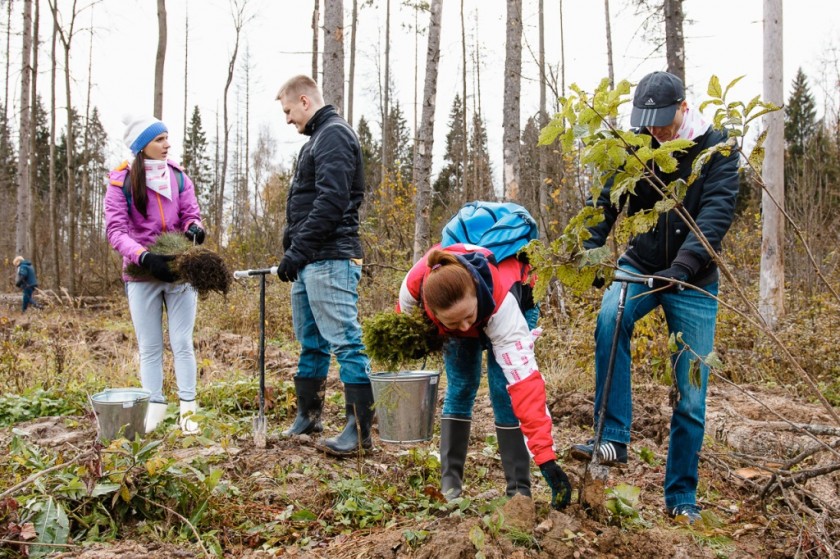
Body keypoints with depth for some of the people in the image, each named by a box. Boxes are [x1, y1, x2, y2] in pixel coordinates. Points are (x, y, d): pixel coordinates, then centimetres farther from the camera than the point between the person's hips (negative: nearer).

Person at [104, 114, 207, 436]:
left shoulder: (178, 177, 5)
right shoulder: (121, 181, -3)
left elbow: (191, 213, 6)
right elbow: (115, 229, -9)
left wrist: (194, 226, -20)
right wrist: (144, 257, -25)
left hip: (179, 269, 1)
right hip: (142, 274, -1)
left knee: (182, 343, 2)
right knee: (149, 347, 8)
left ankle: (187, 408, 7)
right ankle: (155, 406, 16)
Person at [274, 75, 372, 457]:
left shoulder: (334, 135, -8)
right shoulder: (317, 138, 23)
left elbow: (330, 202, -20)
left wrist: (296, 251, -19)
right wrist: (295, 253, 14)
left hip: (330, 260, -11)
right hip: (309, 262, 11)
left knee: (346, 342, -9)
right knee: (310, 343, 17)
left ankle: (360, 431, -6)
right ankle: (307, 417, 29)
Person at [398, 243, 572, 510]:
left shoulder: (503, 303, -46)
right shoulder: (415, 284, -38)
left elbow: (524, 381, -49)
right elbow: (406, 318, -9)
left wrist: (545, 455, -51)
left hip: (517, 305, -3)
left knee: (504, 391, -17)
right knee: (459, 388, -5)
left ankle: (519, 489, -7)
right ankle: (449, 484, 5)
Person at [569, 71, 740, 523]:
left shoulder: (717, 148, -10)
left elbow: (717, 213, -23)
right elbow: (607, 204, -9)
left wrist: (682, 267, -38)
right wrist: (588, 252, -28)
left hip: (694, 280, -1)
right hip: (640, 265, 1)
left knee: (691, 395, 0)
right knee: (610, 317, -34)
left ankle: (682, 498, 16)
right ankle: (613, 439, -27)